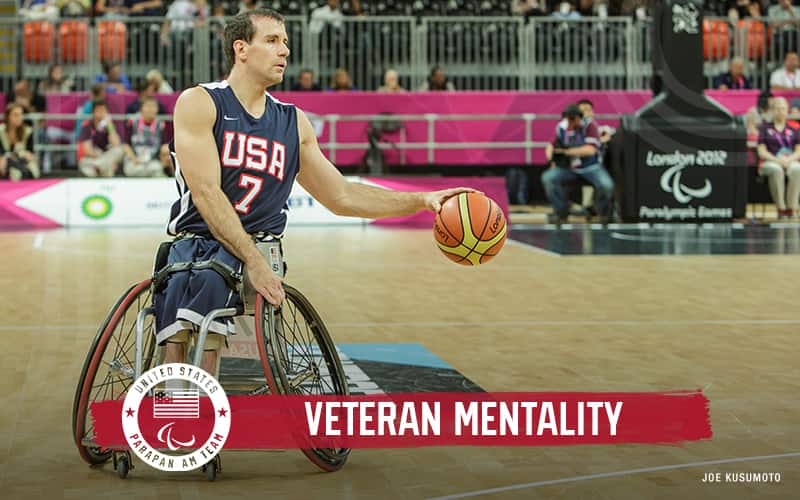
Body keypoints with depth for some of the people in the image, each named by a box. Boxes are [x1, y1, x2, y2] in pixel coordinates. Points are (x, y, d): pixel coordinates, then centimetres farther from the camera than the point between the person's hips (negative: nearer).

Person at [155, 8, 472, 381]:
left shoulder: (294, 123, 14)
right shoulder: (199, 103, -2)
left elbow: (342, 197, 19)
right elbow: (206, 193, -12)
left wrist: (423, 200, 9)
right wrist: (253, 262, -20)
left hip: (258, 247, 3)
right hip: (195, 241, -2)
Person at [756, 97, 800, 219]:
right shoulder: (765, 128, 12)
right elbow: (762, 152, 3)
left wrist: (789, 159, -13)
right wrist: (777, 160, -15)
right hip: (770, 162, -1)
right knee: (776, 169, -40)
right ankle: (780, 208, -37)